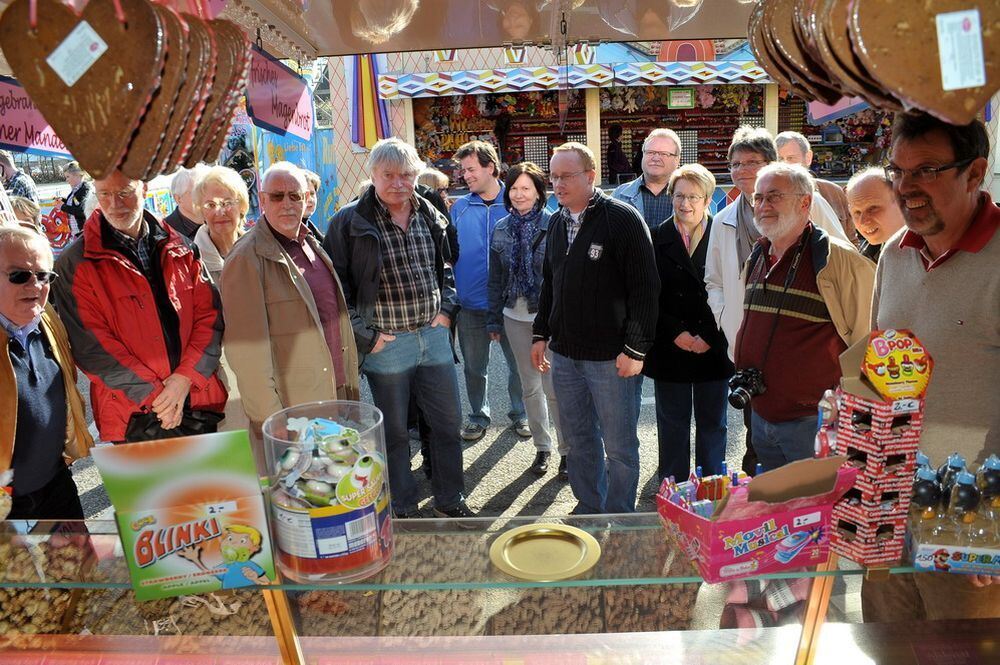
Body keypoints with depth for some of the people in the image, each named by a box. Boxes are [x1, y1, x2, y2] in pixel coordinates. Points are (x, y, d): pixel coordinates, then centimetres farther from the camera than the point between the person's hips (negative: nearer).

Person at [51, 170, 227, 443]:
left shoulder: (179, 248, 7)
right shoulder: (75, 264, -3)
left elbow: (209, 314, 3)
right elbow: (90, 345, -9)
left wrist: (185, 378, -11)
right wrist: (155, 393, -15)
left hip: (200, 399, 3)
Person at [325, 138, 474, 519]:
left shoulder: (429, 216, 7)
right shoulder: (350, 222, -9)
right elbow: (337, 286, -8)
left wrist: (447, 309, 4)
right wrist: (365, 336, -11)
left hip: (434, 335, 5)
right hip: (387, 343, -4)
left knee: (449, 423, 12)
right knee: (394, 431, 10)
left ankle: (449, 500, 32)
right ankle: (403, 511, 28)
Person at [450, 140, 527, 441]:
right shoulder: (459, 208, 3)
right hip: (471, 304, 2)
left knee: (519, 363, 11)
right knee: (474, 367, 14)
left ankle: (520, 413, 31)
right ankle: (479, 415, 32)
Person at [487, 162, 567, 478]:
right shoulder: (501, 229, 7)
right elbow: (495, 278, 11)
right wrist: (494, 318, 10)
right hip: (515, 316, 5)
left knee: (553, 386, -3)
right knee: (530, 386, 13)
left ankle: (567, 449, 14)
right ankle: (542, 446, 28)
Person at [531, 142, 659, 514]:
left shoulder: (622, 219, -11)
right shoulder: (557, 223, 11)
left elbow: (645, 287, -14)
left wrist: (635, 348, -16)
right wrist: (541, 334, 16)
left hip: (610, 357, -6)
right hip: (564, 354, 7)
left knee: (619, 446, 6)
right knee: (578, 440, 17)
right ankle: (589, 510, 33)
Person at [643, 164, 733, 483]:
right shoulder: (657, 238, 2)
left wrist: (710, 336, -12)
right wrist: (675, 332, -10)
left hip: (713, 347, 0)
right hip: (669, 348, 0)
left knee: (712, 424, 11)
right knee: (672, 424, 9)